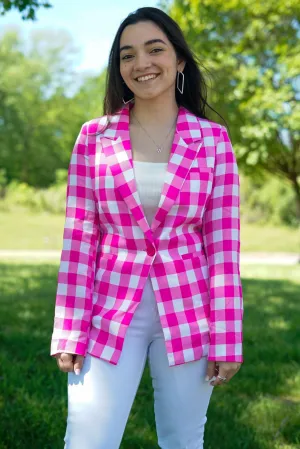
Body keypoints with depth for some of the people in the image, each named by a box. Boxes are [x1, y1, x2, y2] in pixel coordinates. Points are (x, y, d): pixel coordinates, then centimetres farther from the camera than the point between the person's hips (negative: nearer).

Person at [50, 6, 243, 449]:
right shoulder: (94, 137, 2)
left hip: (188, 312, 0)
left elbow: (224, 245, 0)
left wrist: (227, 339, -3)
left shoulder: (214, 139, 1)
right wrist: (69, 333, -3)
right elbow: (78, 239, 1)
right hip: (110, 312, 0)